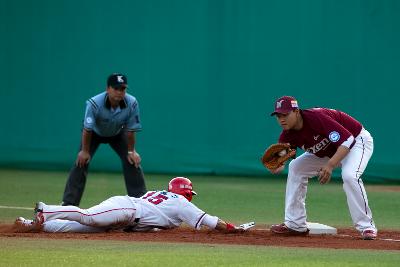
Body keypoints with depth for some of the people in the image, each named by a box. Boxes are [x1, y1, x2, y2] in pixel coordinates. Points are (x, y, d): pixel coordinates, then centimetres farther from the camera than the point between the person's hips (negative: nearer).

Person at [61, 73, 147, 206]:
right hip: (95, 133, -2)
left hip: (117, 134, 2)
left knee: (132, 161, -9)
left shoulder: (132, 104, -33)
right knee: (81, 162, -14)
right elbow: (87, 129, -27)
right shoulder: (94, 103, -40)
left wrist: (131, 151, -12)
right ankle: (68, 203, -10)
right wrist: (85, 151, -18)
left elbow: (130, 130, -20)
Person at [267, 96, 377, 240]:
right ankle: (296, 225, 8)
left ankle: (366, 227, -25)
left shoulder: (316, 117, -35)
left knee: (349, 175, -34)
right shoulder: (288, 135, -13)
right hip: (328, 151, 8)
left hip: (357, 140, -8)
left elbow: (347, 139, -38)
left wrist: (330, 165, -48)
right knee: (296, 167, 4)